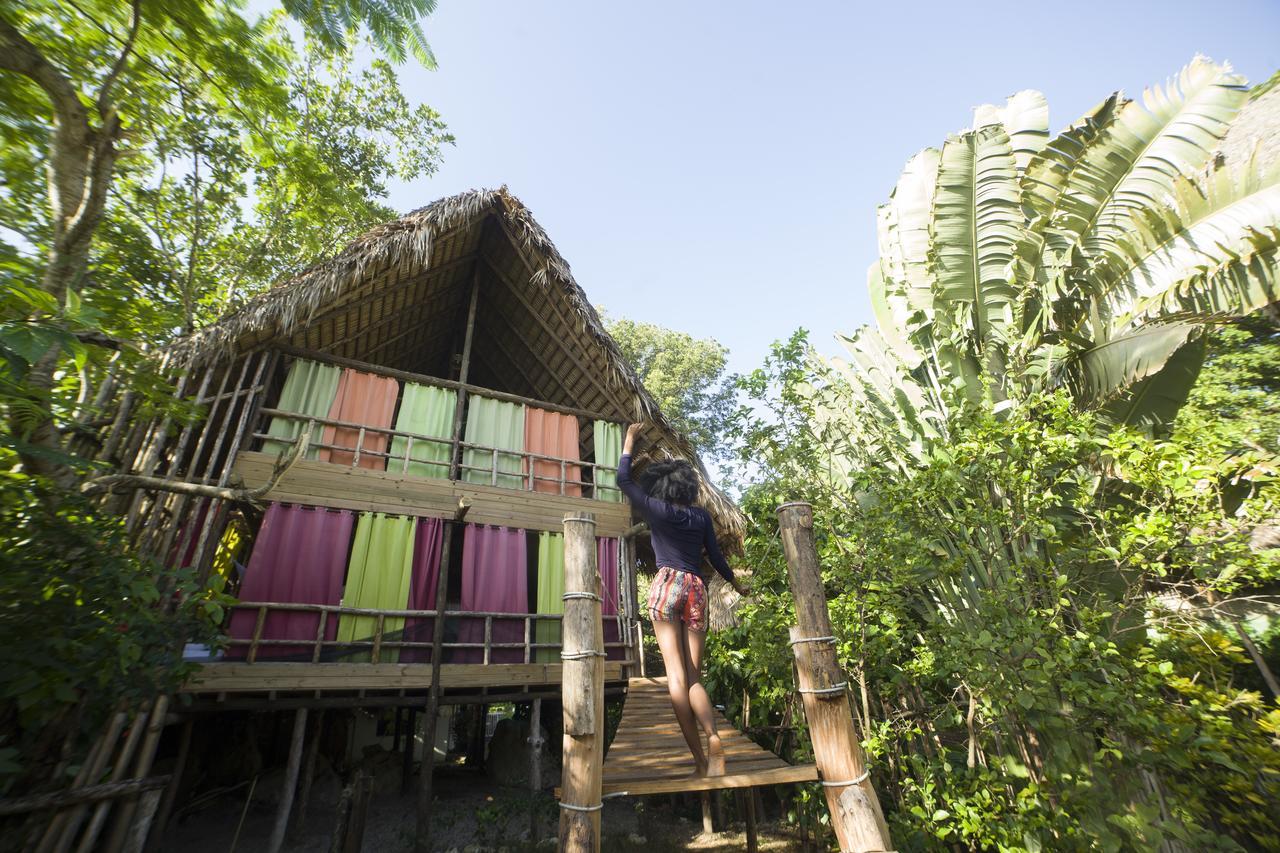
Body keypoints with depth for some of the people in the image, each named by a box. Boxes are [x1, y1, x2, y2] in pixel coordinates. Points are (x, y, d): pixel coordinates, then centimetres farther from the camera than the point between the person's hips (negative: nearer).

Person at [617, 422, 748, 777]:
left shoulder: (657, 509, 3)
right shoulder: (702, 515, 10)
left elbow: (623, 480, 11)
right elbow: (715, 556, 14)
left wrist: (629, 440, 20)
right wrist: (736, 583, 31)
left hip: (667, 585, -3)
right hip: (697, 589, 4)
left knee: (676, 674, -4)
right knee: (694, 676, 7)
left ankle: (699, 755, -10)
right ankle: (714, 739, -15)